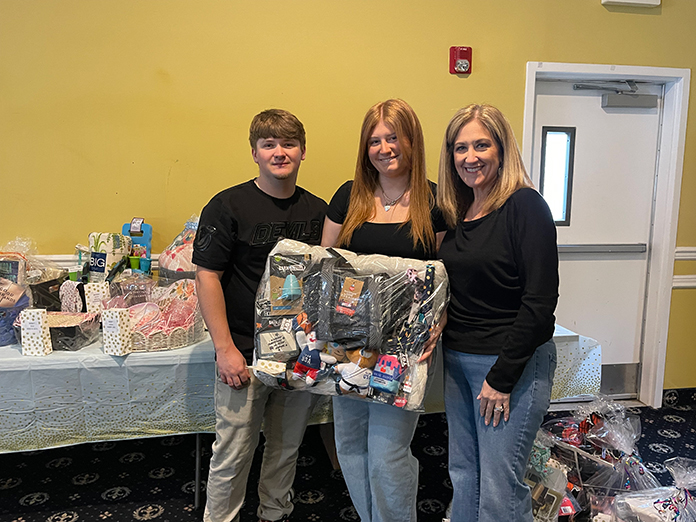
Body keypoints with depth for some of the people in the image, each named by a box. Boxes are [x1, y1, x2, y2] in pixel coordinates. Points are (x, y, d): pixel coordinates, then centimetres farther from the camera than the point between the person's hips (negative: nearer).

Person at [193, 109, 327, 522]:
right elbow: (207, 277, -10)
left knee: (288, 446, 19)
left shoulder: (317, 210, 4)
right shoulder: (228, 206, -9)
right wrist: (225, 348, -14)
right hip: (245, 354, -4)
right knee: (233, 453, 6)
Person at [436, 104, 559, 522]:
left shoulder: (524, 205, -13)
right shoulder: (456, 212, 9)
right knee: (463, 476, 17)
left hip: (514, 363, -6)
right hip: (458, 361, 7)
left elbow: (540, 300, -18)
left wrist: (503, 377, -16)